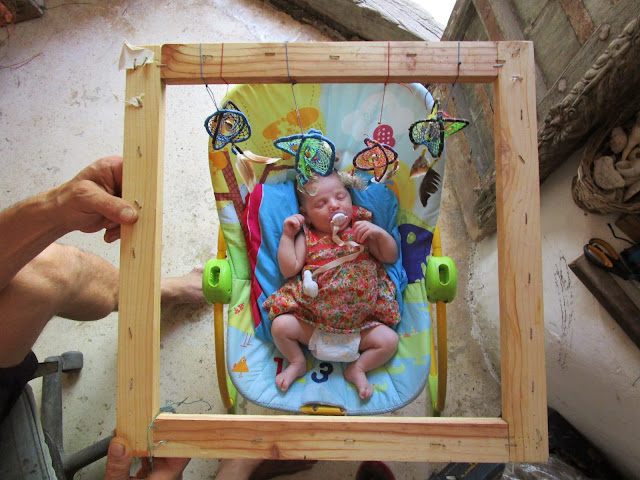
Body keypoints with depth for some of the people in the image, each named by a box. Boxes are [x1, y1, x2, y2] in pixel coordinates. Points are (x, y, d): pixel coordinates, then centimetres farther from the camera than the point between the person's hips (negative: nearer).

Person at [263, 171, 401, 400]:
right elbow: (289, 269, -3)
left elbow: (391, 257, 5)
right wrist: (287, 235, -5)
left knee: (389, 340, -14)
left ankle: (358, 368, 10)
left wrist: (380, 233, -12)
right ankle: (297, 363, 12)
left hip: (359, 320, 0)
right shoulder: (307, 238, 5)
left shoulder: (362, 231, 6)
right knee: (280, 325, -16)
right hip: (310, 320, 0)